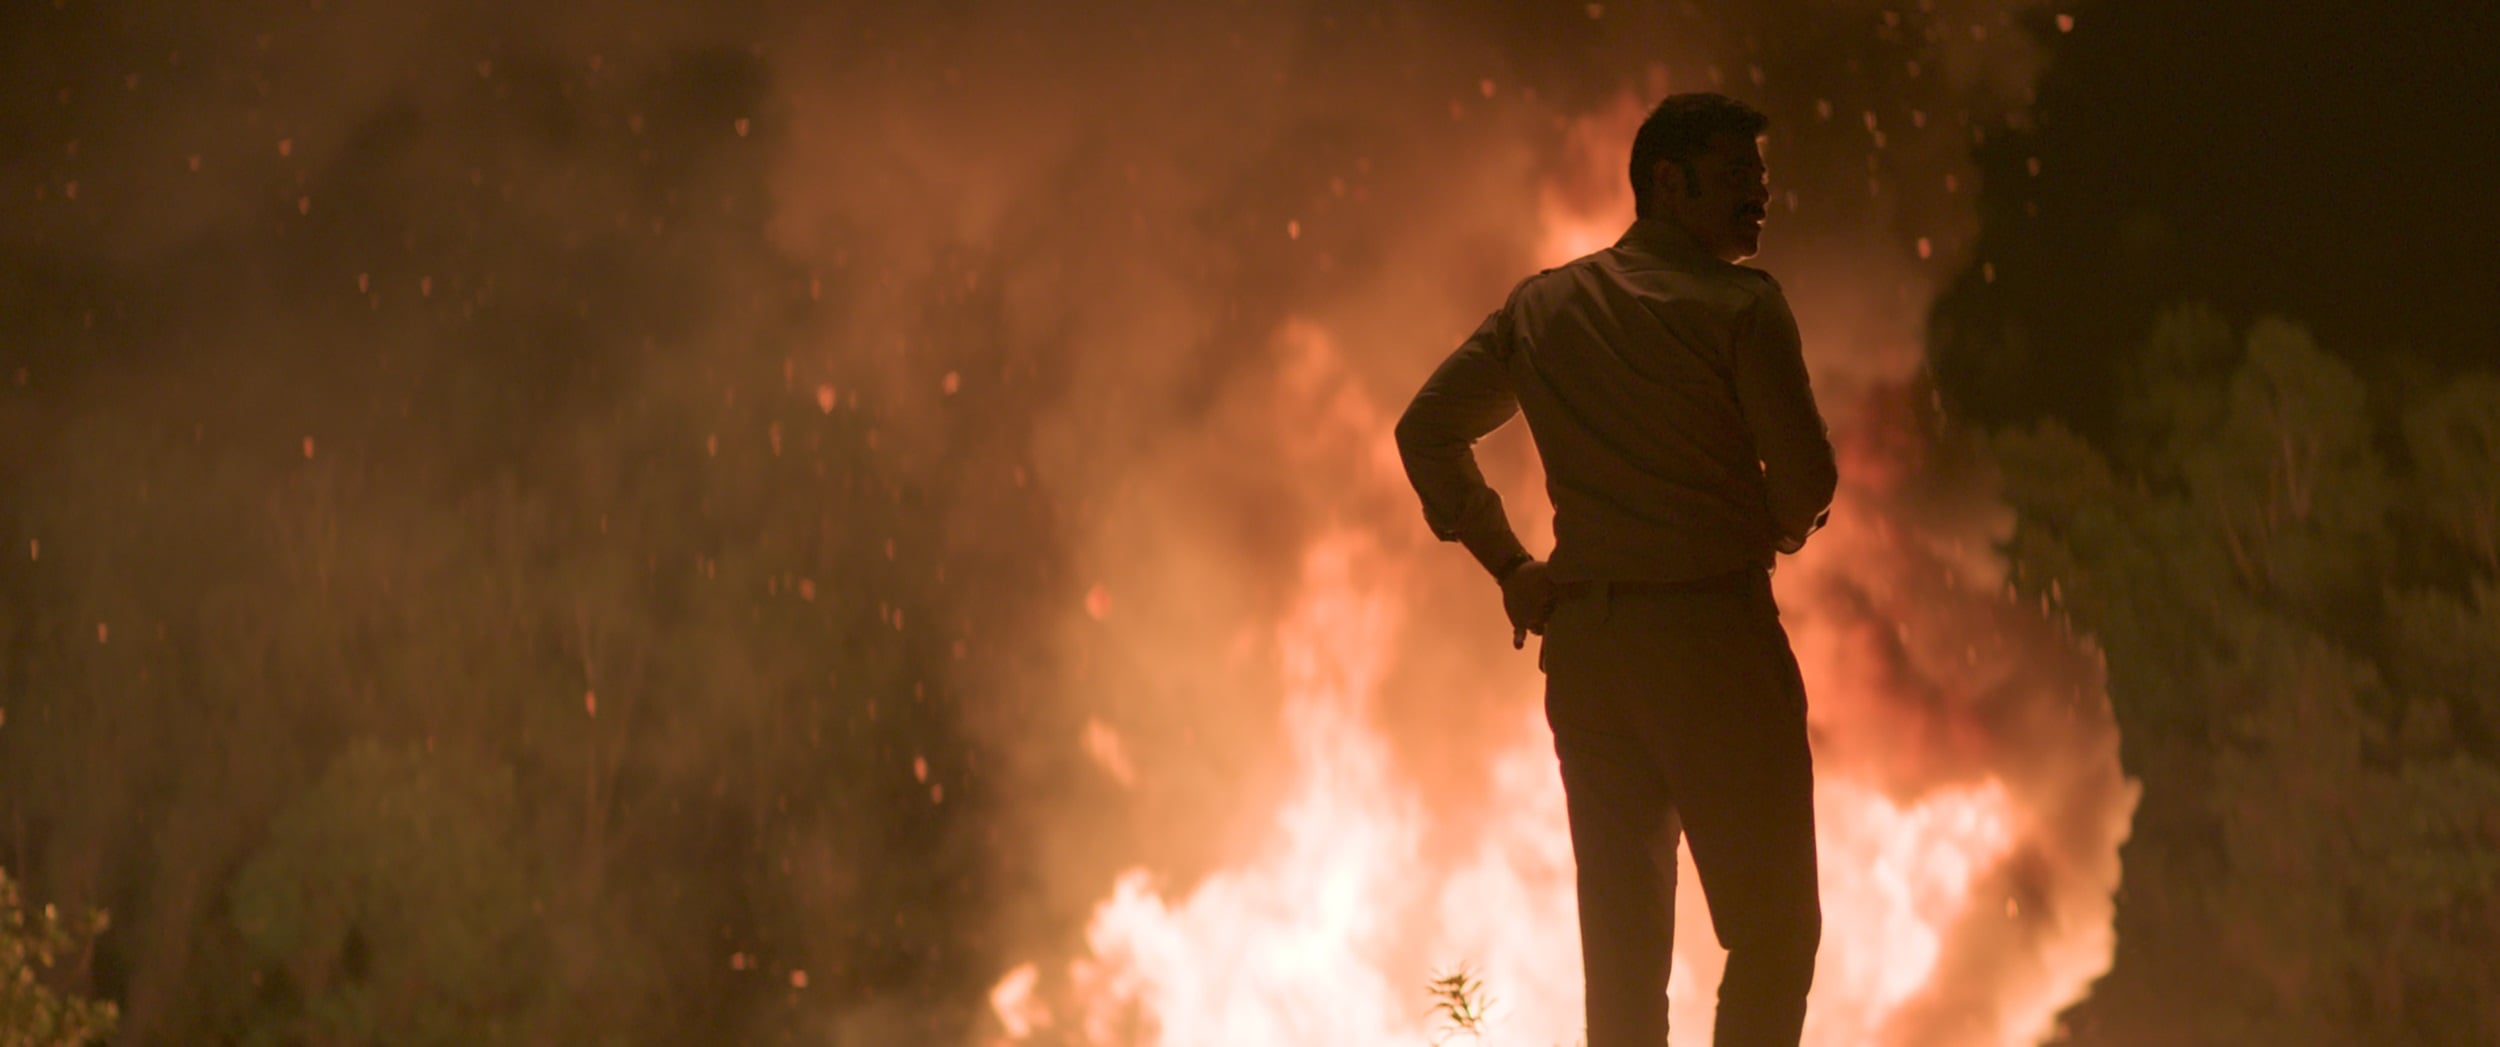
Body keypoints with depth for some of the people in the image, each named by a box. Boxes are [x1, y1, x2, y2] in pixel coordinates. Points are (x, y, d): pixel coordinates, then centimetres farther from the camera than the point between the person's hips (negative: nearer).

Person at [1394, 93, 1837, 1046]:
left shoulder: (1541, 306, 10)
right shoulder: (1739, 305, -9)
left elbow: (1427, 429, 14)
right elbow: (1806, 473, -13)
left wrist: (1505, 564, 14)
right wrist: (1780, 528, 9)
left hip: (1584, 643, 6)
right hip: (1713, 635, -6)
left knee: (1620, 944, 12)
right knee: (1774, 930, 1)